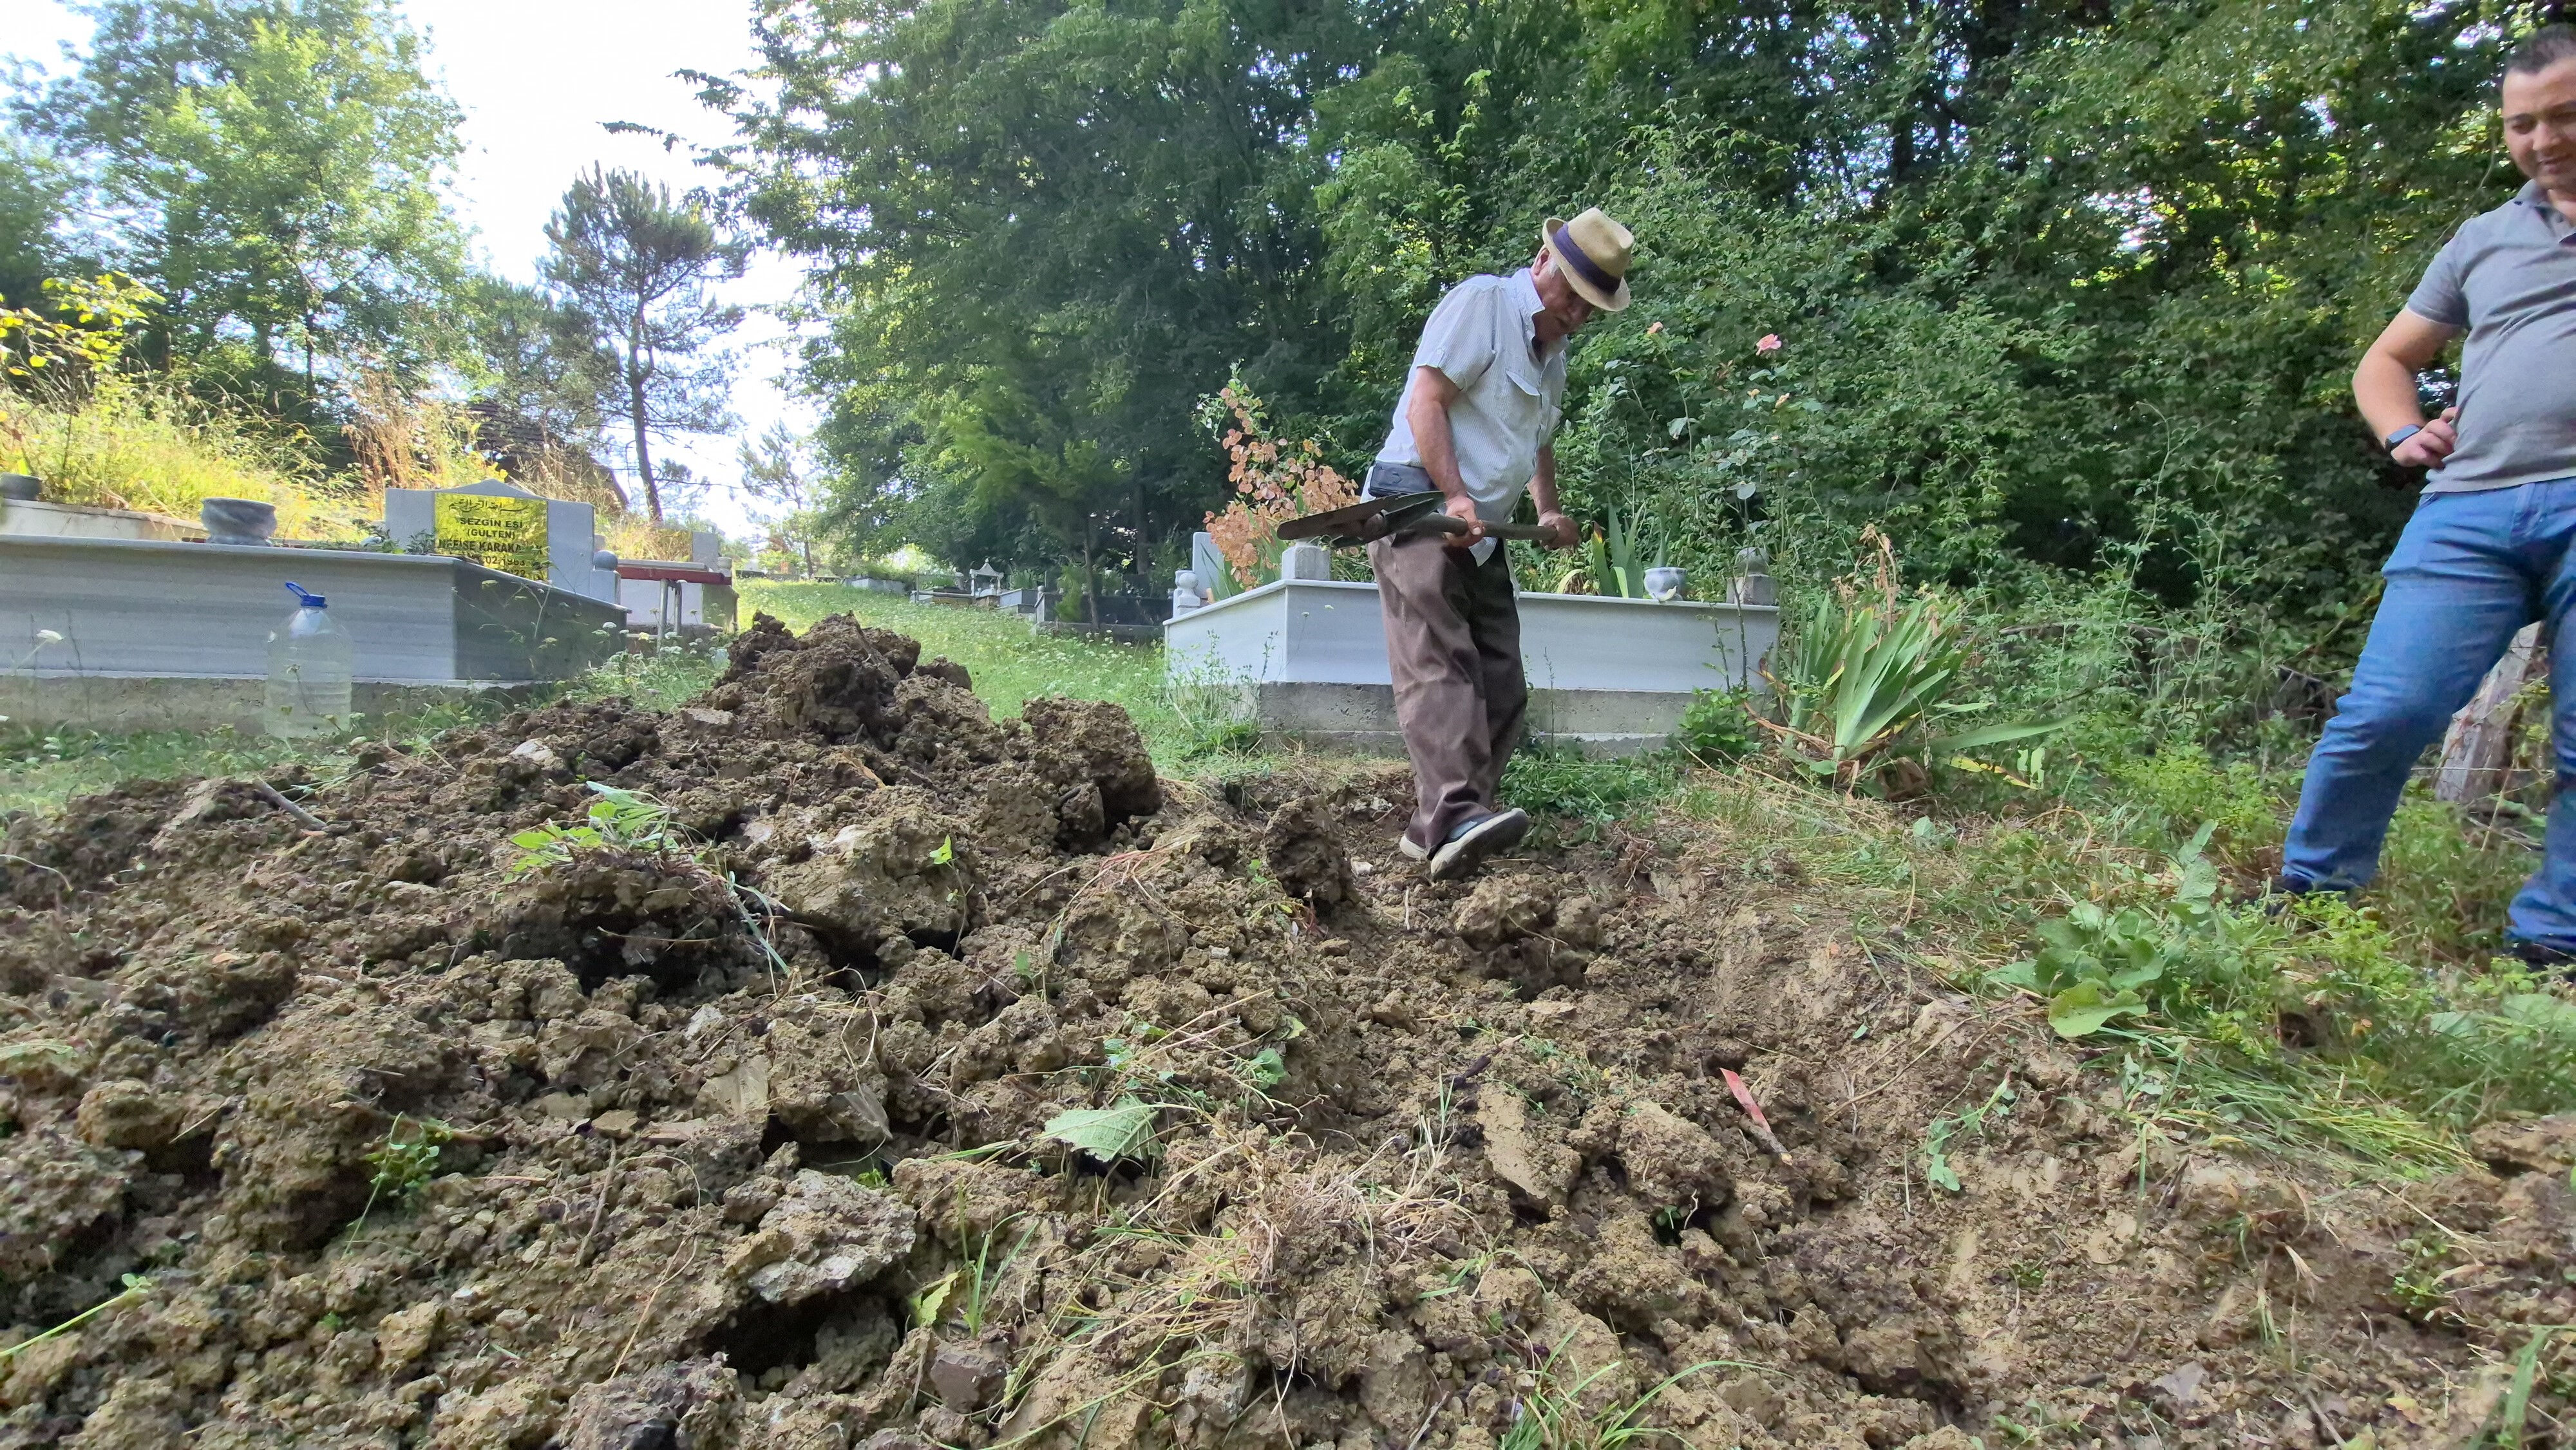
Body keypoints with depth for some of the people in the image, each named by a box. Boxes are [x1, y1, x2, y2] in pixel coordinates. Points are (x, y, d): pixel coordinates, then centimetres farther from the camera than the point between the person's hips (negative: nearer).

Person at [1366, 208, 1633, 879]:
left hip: (1482, 533, 9)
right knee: (1439, 665, -23)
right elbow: (1427, 400, -14)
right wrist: (1455, 497, -21)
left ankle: (1438, 830, 2)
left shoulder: (1553, 353, 24)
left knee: (1500, 686, 1)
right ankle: (1456, 817, -35)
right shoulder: (1482, 302, -4)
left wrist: (1549, 509, 24)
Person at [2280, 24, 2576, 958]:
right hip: (2469, 509, 2)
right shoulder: (2483, 241, 22)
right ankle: (2309, 894, 3)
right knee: (2386, 712, -10)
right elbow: (2385, 362, 29)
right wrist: (2404, 437, 8)